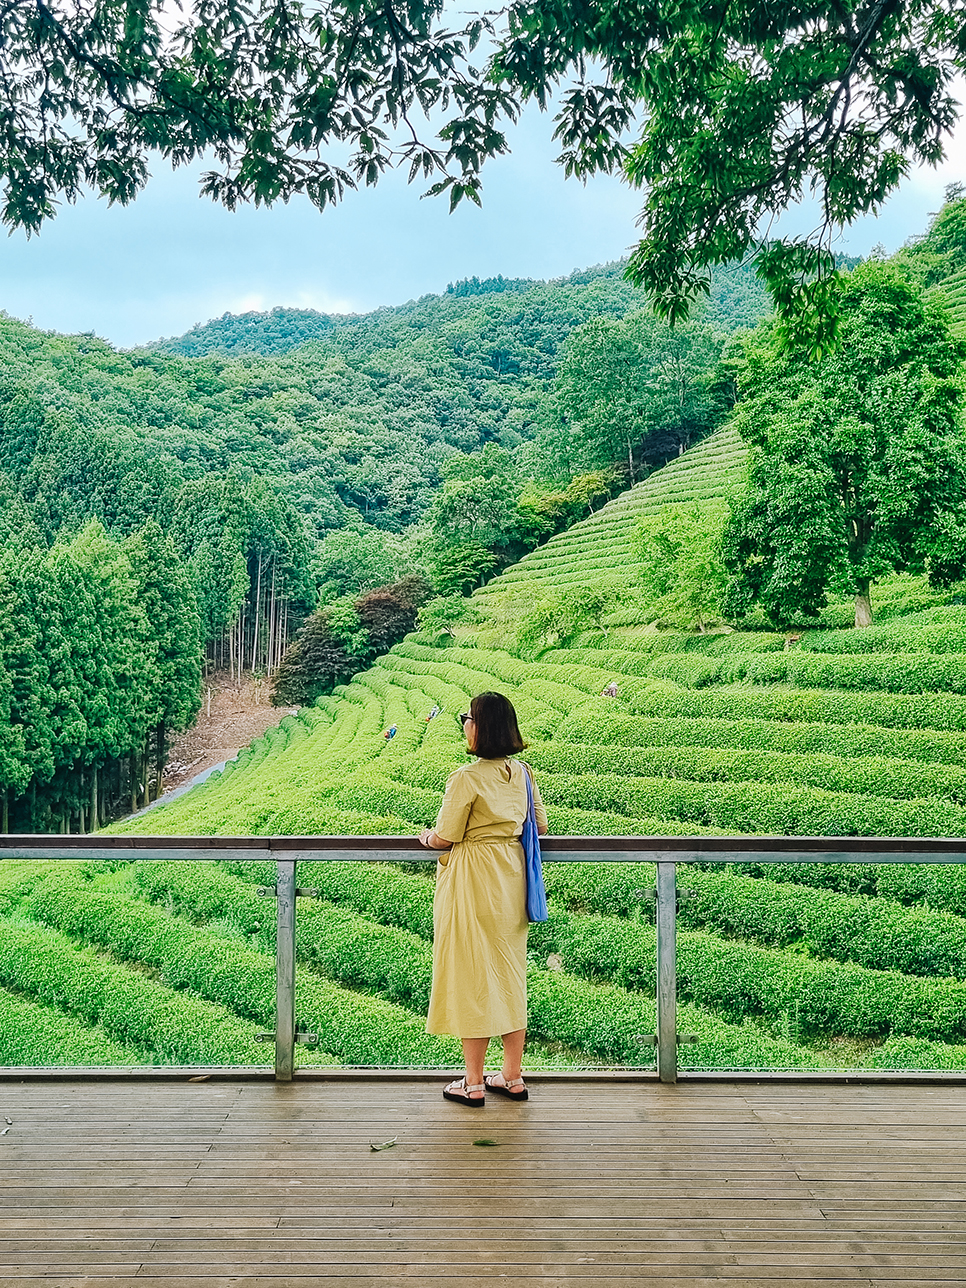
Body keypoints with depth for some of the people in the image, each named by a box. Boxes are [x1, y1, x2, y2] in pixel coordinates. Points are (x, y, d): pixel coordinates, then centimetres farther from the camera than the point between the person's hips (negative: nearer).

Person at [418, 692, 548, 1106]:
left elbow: (444, 838, -14)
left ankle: (473, 1083, 10)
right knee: (509, 972, 14)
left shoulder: (466, 778, -18)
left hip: (472, 881, -7)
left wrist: (426, 837, 7)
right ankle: (512, 1077, 21)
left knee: (472, 976, 2)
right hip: (511, 875, 7)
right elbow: (540, 826, 13)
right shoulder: (521, 773, 3)